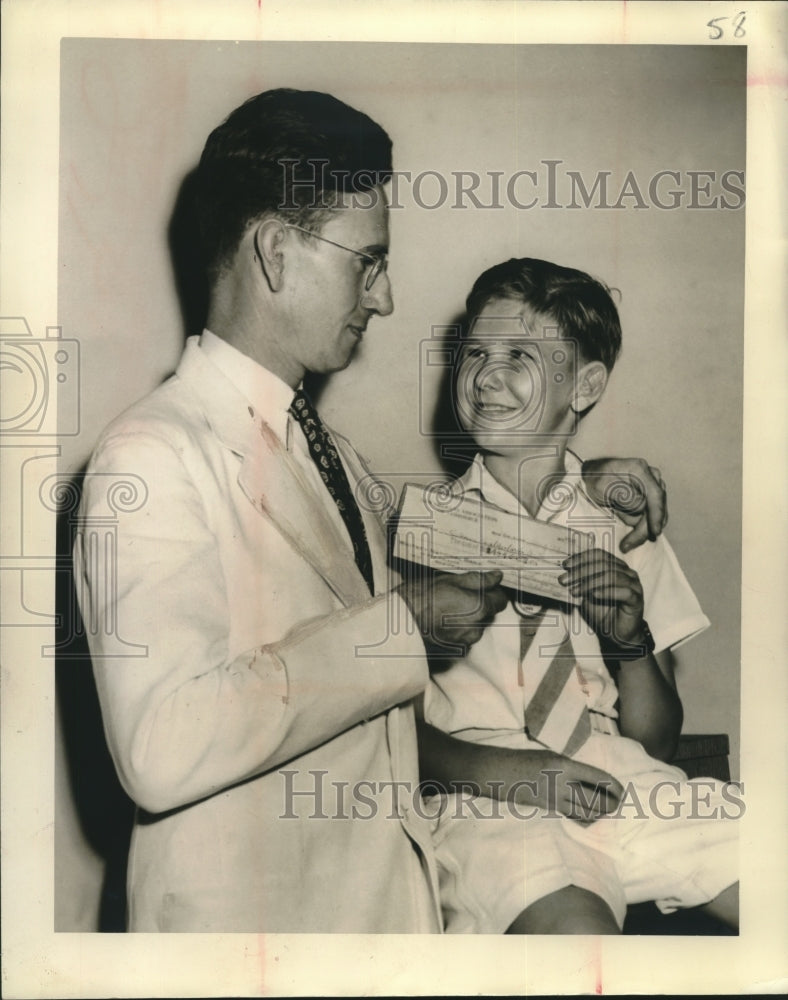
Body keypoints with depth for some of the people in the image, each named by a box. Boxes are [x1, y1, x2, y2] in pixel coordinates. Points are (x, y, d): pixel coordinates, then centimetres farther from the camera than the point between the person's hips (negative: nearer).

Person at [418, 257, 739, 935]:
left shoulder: (624, 529, 13)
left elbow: (656, 742, 13)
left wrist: (633, 644, -8)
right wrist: (499, 768, -17)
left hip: (617, 782, 4)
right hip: (480, 796, -3)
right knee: (574, 927, -34)